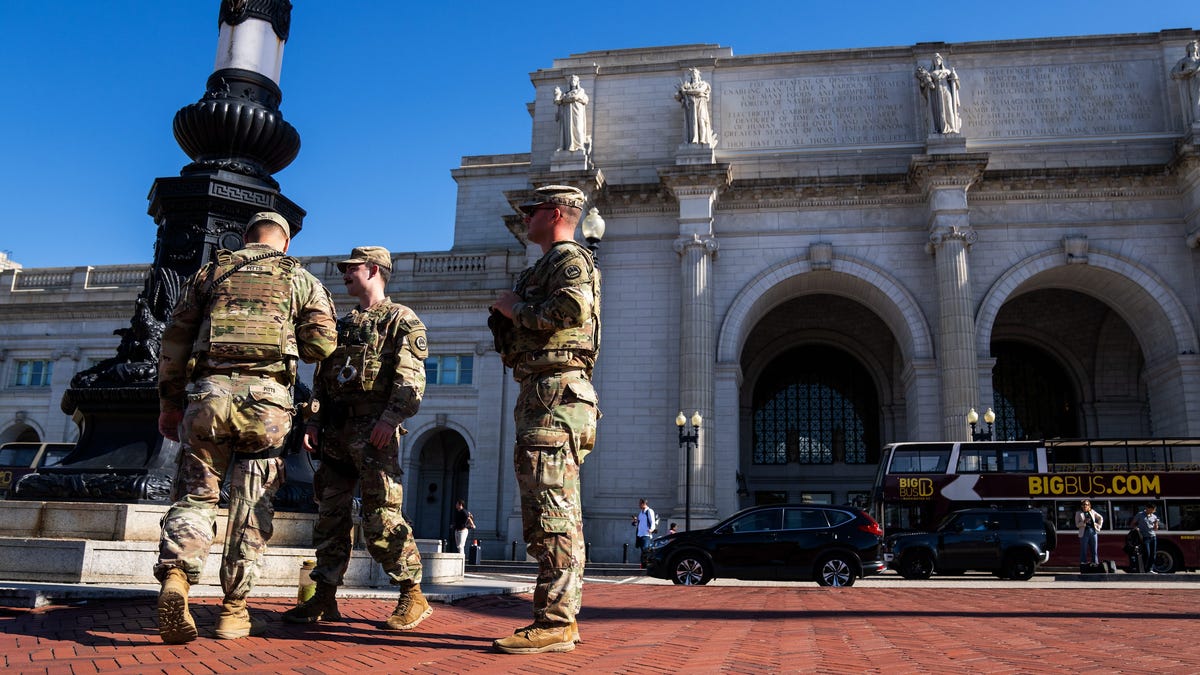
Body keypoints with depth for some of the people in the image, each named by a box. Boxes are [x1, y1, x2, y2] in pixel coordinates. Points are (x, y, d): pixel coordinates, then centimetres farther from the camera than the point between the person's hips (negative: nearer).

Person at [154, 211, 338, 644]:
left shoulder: (209, 273, 19)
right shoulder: (300, 279, 14)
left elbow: (174, 342, 14)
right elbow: (322, 344, 4)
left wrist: (169, 402, 18)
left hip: (208, 392, 1)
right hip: (266, 397, -1)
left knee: (195, 494, 8)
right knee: (251, 506, 7)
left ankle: (175, 578, -17)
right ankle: (233, 611, 10)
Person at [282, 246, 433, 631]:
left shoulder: (401, 320, 2)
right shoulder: (342, 325, 26)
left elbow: (411, 377, -11)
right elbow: (322, 380, 25)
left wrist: (391, 418, -24)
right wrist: (315, 421, 12)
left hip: (373, 430, -8)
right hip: (336, 432, 8)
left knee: (381, 517, -10)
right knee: (330, 514, 7)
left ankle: (413, 596, -1)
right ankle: (325, 599, 14)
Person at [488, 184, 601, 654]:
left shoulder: (569, 257, -2)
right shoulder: (543, 267, 28)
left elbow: (574, 307, -22)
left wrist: (518, 310, -9)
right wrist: (507, 315, 12)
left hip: (556, 392, -11)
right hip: (538, 398, 11)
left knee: (552, 510, -13)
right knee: (549, 512, 10)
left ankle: (556, 623, -11)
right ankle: (559, 619, 16)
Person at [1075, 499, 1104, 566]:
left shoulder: (1092, 512, 13)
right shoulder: (1078, 513, 5)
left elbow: (1100, 518, 25)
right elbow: (1077, 524, -2)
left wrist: (1099, 526, 13)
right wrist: (1084, 522, -18)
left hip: (1093, 531, 3)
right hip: (1084, 532, -3)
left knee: (1094, 549, 4)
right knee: (1084, 550, -3)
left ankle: (1095, 563, 9)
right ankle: (1083, 563, 0)